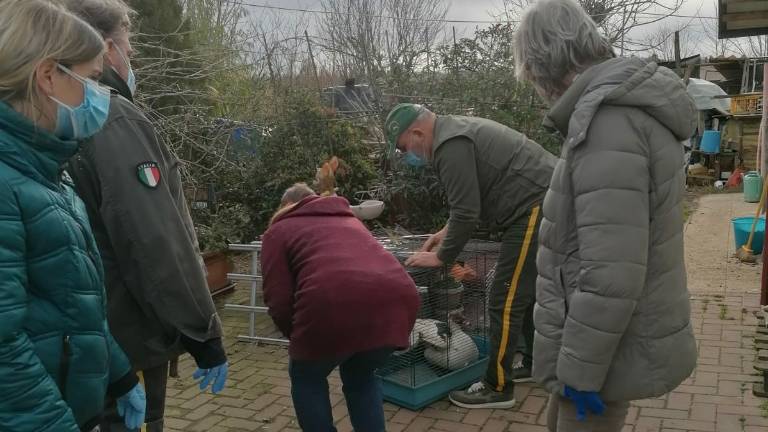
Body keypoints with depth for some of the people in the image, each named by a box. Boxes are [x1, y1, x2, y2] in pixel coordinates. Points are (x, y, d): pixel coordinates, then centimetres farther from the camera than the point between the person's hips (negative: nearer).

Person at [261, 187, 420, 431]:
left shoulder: (279, 230, 23)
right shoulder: (348, 219, 39)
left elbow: (279, 301, 10)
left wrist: (297, 337, 28)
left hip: (336, 304, -5)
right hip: (397, 299, 5)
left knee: (306, 378, 25)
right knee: (361, 376, 31)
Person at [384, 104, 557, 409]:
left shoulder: (451, 145, -16)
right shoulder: (456, 131, 17)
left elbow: (467, 212, -19)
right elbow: (471, 199, 26)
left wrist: (441, 257, -7)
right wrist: (449, 231, 22)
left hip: (536, 208, -11)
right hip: (545, 199, 11)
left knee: (506, 301, -4)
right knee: (526, 291, 22)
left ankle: (498, 388, 7)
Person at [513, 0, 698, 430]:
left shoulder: (608, 120, -25)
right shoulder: (631, 105, 8)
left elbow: (611, 274, -29)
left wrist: (581, 369, -19)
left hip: (613, 346, -10)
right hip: (616, 333, 10)